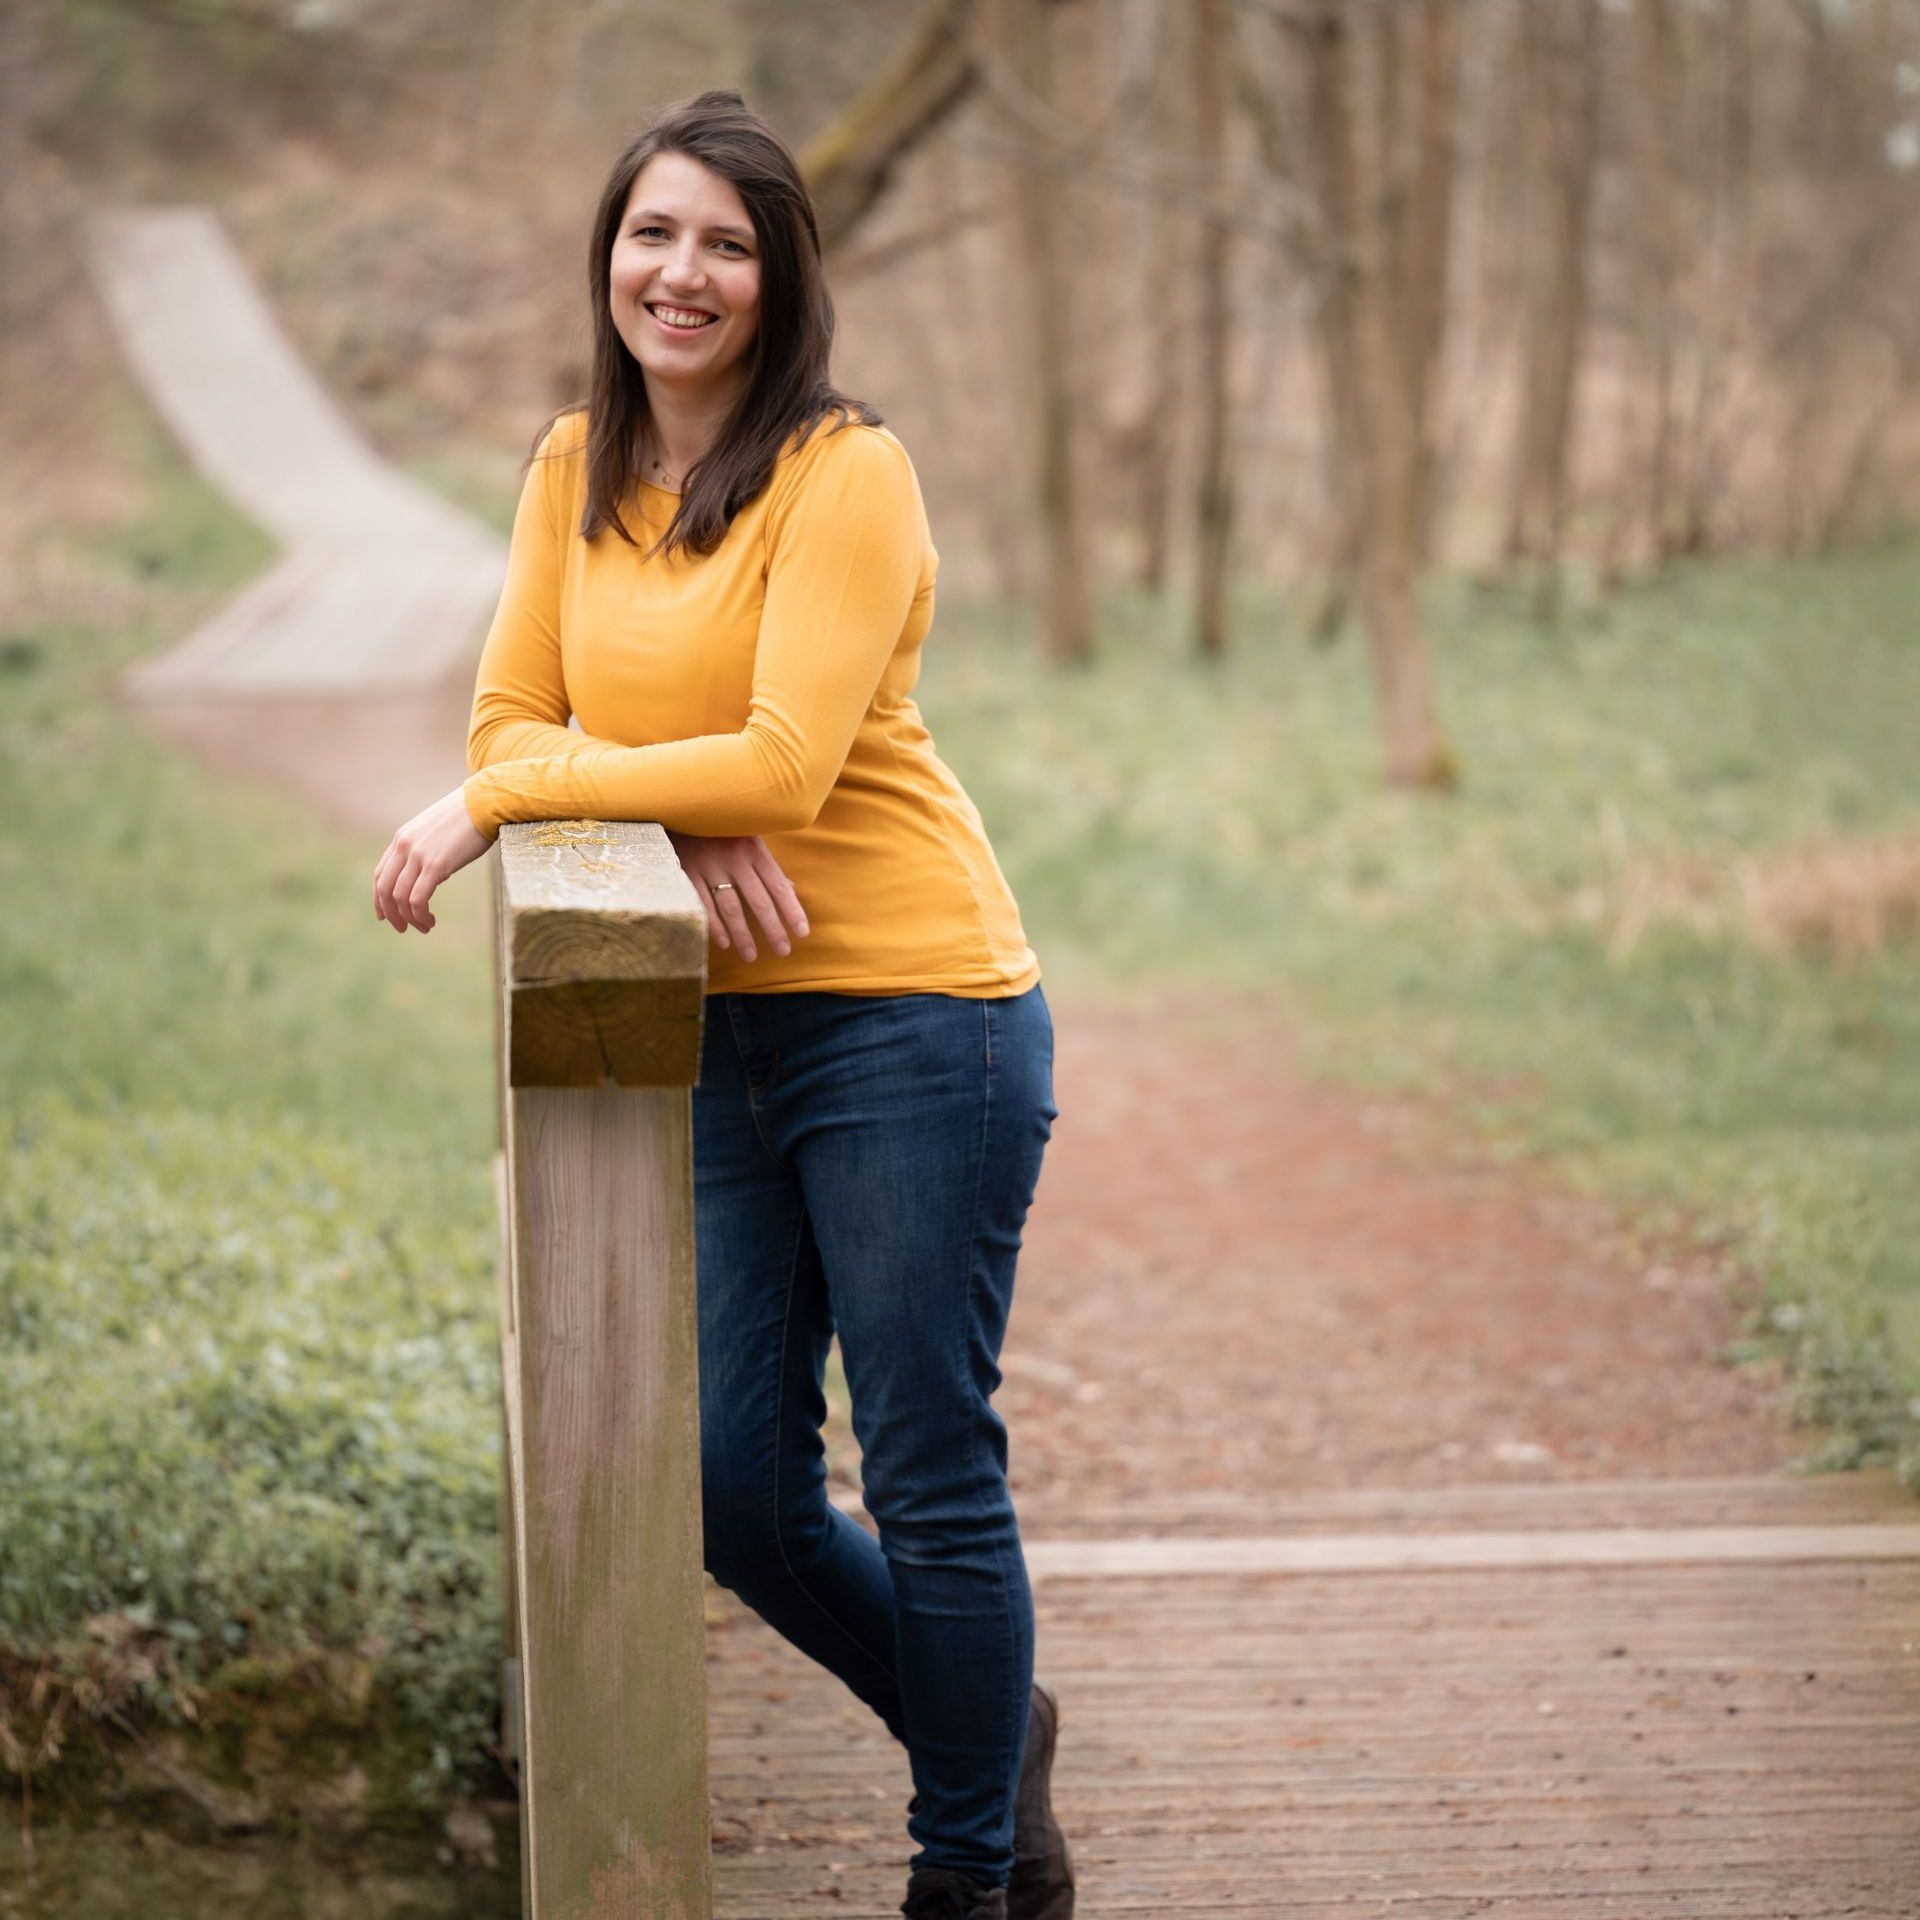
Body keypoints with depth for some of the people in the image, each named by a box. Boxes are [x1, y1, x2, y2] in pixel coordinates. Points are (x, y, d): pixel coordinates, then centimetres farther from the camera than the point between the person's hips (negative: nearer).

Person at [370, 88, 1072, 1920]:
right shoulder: (575, 467, 8)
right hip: (714, 1032, 7)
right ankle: (986, 1733, 34)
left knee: (931, 1479, 2)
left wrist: (495, 803, -16)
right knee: (731, 1491, 9)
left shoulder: (846, 471, -12)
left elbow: (784, 763, -20)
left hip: (909, 1021, -7)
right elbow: (514, 724, 5)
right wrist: (680, 813, -14)